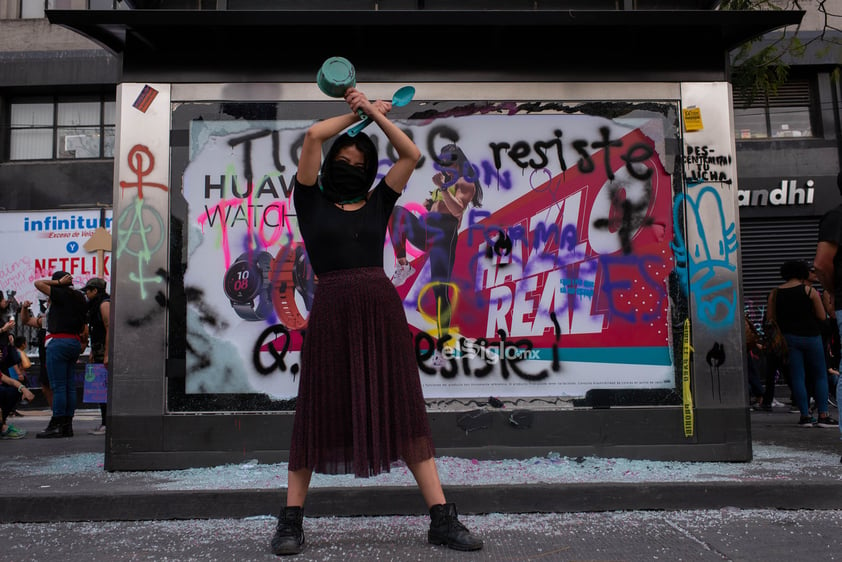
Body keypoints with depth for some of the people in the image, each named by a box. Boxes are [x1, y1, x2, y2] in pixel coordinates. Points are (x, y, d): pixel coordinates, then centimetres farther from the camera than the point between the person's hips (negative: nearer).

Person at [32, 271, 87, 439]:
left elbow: (38, 283, -2)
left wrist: (59, 282, 2)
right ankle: (67, 426, 10)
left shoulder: (61, 294, -8)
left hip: (59, 342, -8)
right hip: (75, 342, 8)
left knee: (58, 386, -6)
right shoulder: (79, 298, 14)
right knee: (70, 386, 7)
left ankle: (56, 426, -4)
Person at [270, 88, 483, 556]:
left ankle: (442, 519, 6)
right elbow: (314, 136, 1)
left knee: (404, 411, 3)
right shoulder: (311, 202, 10)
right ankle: (292, 521, 16)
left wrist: (376, 113, 12)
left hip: (383, 309, 2)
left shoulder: (378, 203, 16)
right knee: (319, 412, 2)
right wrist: (356, 114, 14)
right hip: (332, 311, -2)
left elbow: (411, 155, 11)